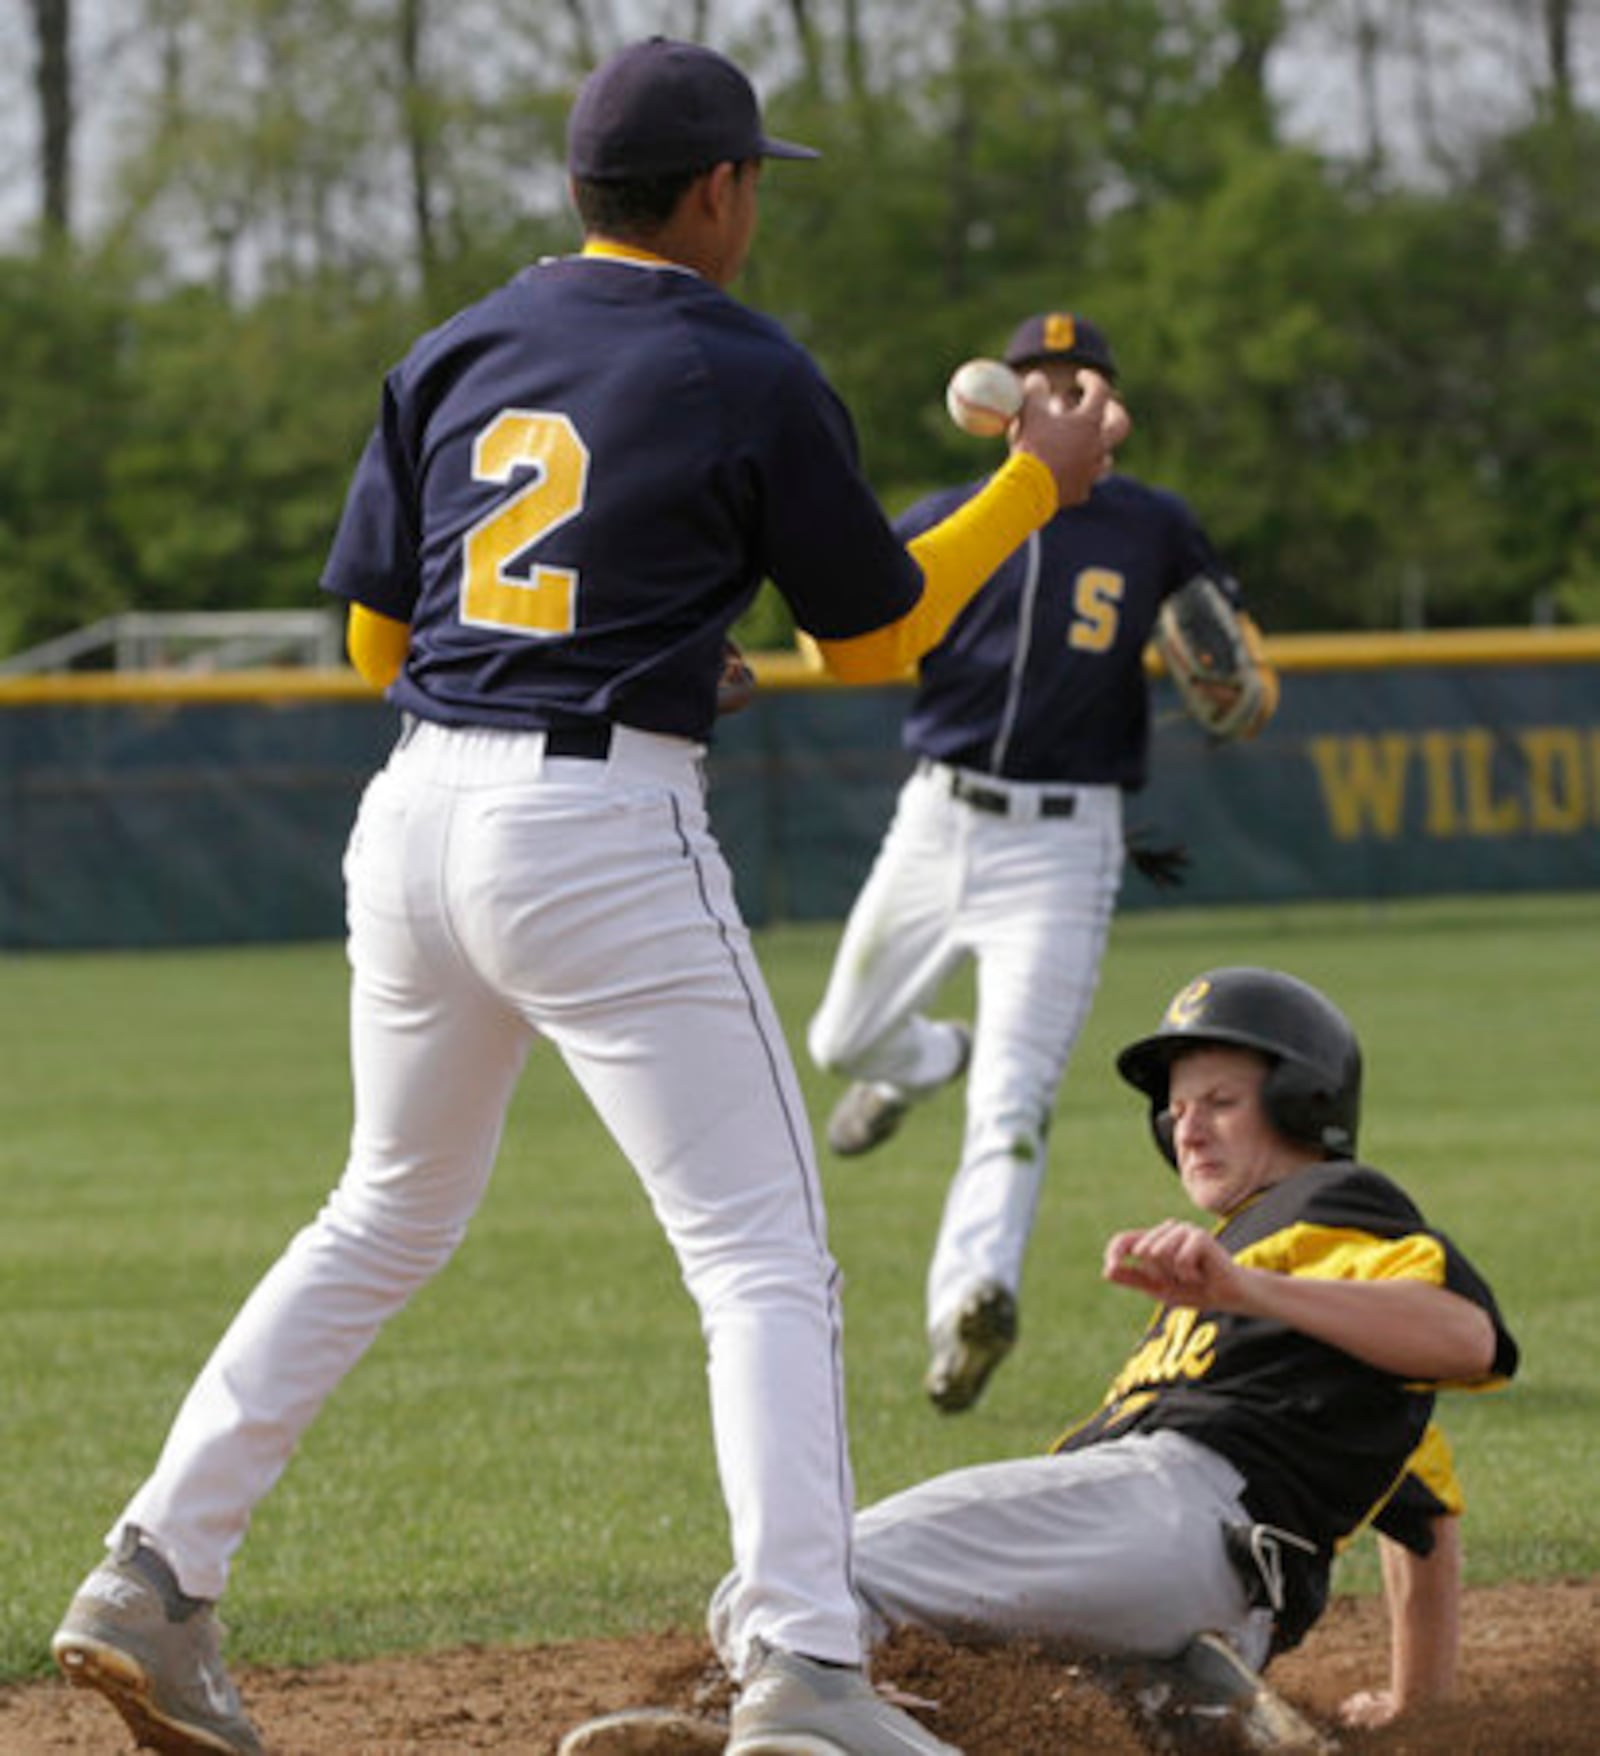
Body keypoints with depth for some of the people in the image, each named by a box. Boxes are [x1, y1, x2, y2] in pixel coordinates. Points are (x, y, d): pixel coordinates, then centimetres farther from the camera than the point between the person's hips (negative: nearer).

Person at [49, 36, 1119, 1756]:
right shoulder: (750, 379, -4)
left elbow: (374, 635, 16)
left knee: (388, 1215, 23)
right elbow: (875, 634, 6)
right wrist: (1037, 486, 19)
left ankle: (153, 1583, 19)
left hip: (417, 815, 6)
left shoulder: (451, 355, 11)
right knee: (764, 1258, -4)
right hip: (605, 837, -6)